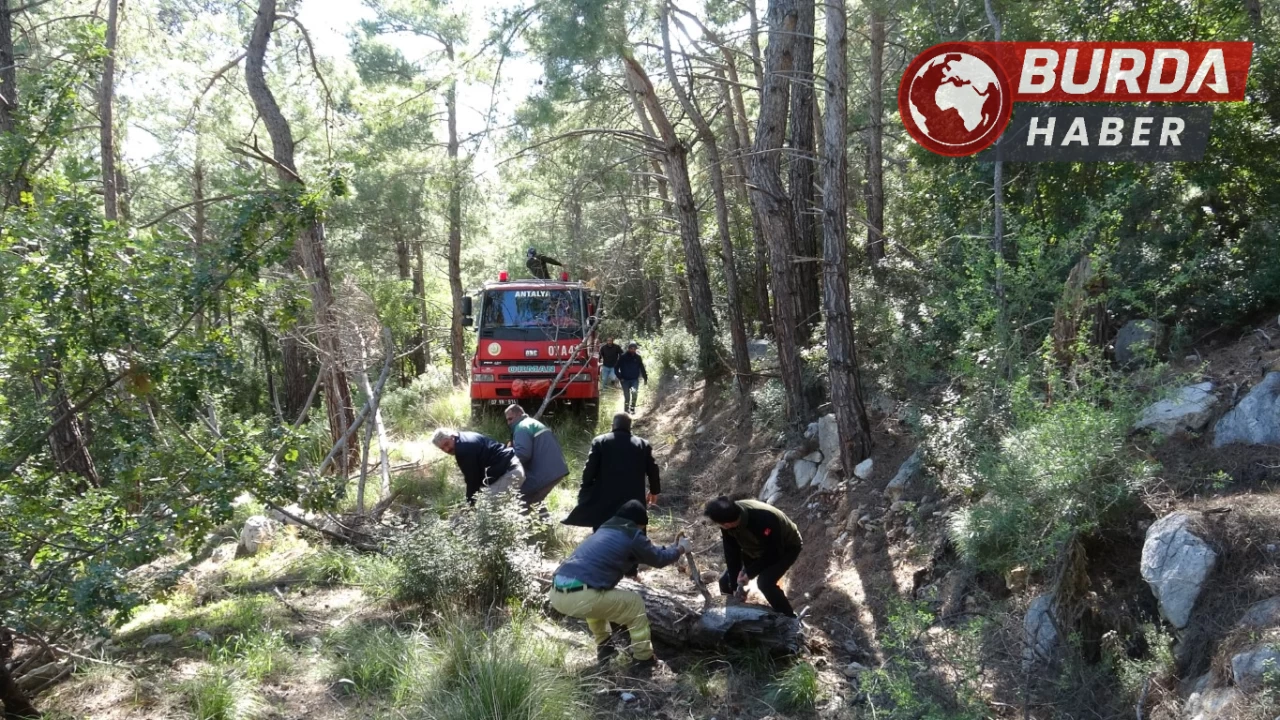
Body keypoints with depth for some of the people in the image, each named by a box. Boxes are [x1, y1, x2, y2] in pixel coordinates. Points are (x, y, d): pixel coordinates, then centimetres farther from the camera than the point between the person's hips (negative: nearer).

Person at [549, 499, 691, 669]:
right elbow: (658, 559, 21)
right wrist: (680, 548, 39)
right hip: (579, 597, -8)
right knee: (634, 602, 12)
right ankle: (643, 657, 19)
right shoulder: (632, 535, 5)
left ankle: (604, 647, 39)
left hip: (557, 593, 8)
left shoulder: (604, 530, 28)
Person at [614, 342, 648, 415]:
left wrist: (645, 378, 7)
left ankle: (632, 408, -10)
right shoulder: (623, 357, -5)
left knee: (634, 392, -25)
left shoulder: (638, 357, 1)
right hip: (625, 380, -1)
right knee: (627, 397, 1)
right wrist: (619, 377, -7)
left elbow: (642, 368, 8)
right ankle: (626, 411, 18)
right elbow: (616, 368, -1)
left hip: (635, 379, 1)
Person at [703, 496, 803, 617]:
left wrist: (749, 573, -27)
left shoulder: (763, 521, -45)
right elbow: (732, 552, -14)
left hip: (787, 548, -6)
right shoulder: (728, 519, -25)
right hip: (757, 548, 6)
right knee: (727, 581, -1)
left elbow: (774, 553, -29)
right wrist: (735, 583, -15)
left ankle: (789, 619, -9)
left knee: (765, 582, -30)